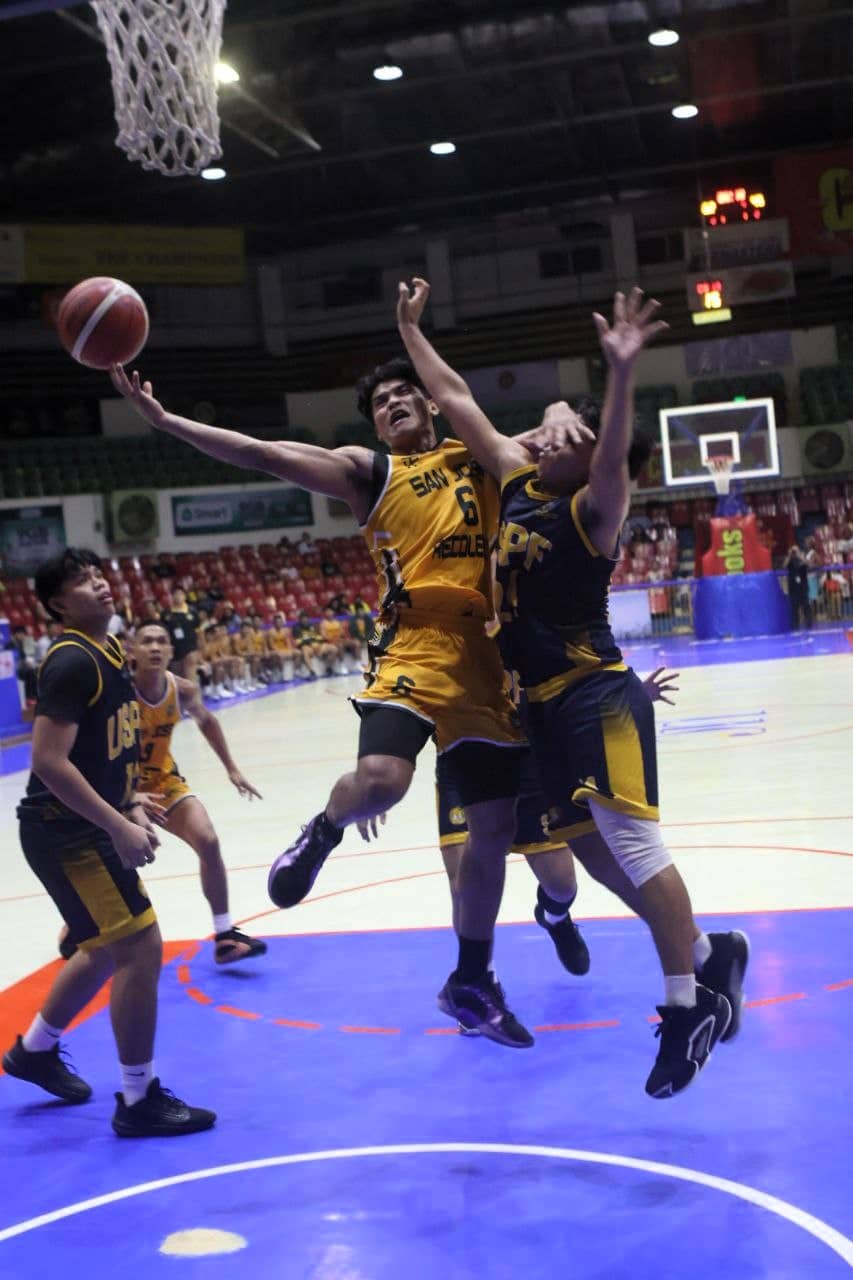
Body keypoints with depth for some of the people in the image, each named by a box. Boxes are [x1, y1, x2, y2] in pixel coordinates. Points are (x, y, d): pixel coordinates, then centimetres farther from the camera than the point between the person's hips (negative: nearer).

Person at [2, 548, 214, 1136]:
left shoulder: (111, 653, 10)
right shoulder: (73, 661, -19)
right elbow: (50, 762, -25)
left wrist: (132, 807, 13)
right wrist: (119, 826, -25)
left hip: (89, 828, 10)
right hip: (63, 833, -10)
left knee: (109, 948, 22)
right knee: (141, 946, -9)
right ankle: (139, 1100, 3)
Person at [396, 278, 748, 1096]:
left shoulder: (593, 511, -10)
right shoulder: (519, 482, 11)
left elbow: (616, 458, -33)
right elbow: (457, 403, 17)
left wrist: (621, 372, -46)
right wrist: (410, 330, 21)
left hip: (598, 696, -8)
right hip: (546, 704, 8)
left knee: (629, 839, -16)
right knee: (590, 844, 10)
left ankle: (689, 1004, -9)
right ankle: (709, 955, 24)